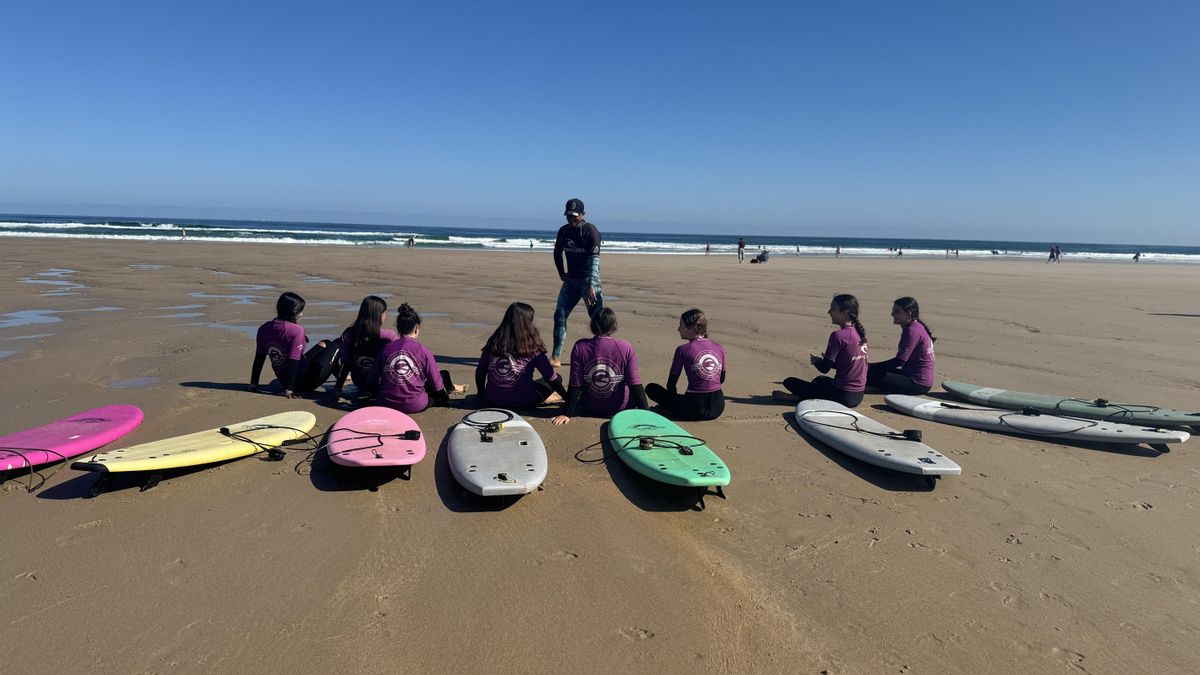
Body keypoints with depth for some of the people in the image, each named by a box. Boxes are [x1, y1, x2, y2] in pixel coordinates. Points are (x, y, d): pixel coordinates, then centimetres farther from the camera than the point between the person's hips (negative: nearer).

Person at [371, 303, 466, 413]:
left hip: (385, 404, 4)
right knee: (444, 375, 20)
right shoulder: (423, 351, -9)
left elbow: (373, 378, 5)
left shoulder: (386, 348, -1)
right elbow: (437, 386, -4)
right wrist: (453, 388, 18)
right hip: (415, 406, -4)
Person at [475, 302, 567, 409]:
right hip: (522, 402, -5)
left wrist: (481, 395, 22)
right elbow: (551, 377, -9)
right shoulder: (532, 348, -13)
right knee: (557, 378, 14)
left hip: (493, 400, 5)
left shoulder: (493, 343, -4)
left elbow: (480, 373, 4)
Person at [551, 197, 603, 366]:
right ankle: (555, 357, 11)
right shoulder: (563, 231, 8)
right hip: (571, 279, 7)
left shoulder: (590, 231, -13)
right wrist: (562, 273, 16)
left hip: (588, 279, -7)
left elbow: (594, 259, -20)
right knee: (559, 315, 3)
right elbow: (557, 253, 24)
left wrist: (591, 286, -27)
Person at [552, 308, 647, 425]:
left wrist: (566, 414, -9)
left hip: (590, 409, 1)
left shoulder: (580, 347, -16)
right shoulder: (626, 348, -18)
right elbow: (635, 384, -16)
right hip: (620, 409, -1)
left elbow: (575, 385, -15)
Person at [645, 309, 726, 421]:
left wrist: (675, 400, 19)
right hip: (718, 408, 4)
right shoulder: (720, 349, 5)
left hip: (695, 409, -4)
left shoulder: (683, 350, -7)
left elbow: (671, 385, 0)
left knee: (651, 388, 12)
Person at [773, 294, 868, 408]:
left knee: (789, 382, -3)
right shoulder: (859, 333, 7)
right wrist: (822, 360, 11)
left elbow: (824, 368, -14)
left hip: (843, 396, -9)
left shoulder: (838, 335, -19)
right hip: (858, 395, 9)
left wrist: (815, 360, 6)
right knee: (820, 379, 36)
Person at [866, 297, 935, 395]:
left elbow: (900, 361, -23)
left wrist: (871, 366, -16)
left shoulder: (912, 331, -19)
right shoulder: (916, 327, 11)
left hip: (917, 384, -10)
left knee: (871, 374, -21)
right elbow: (902, 359, 14)